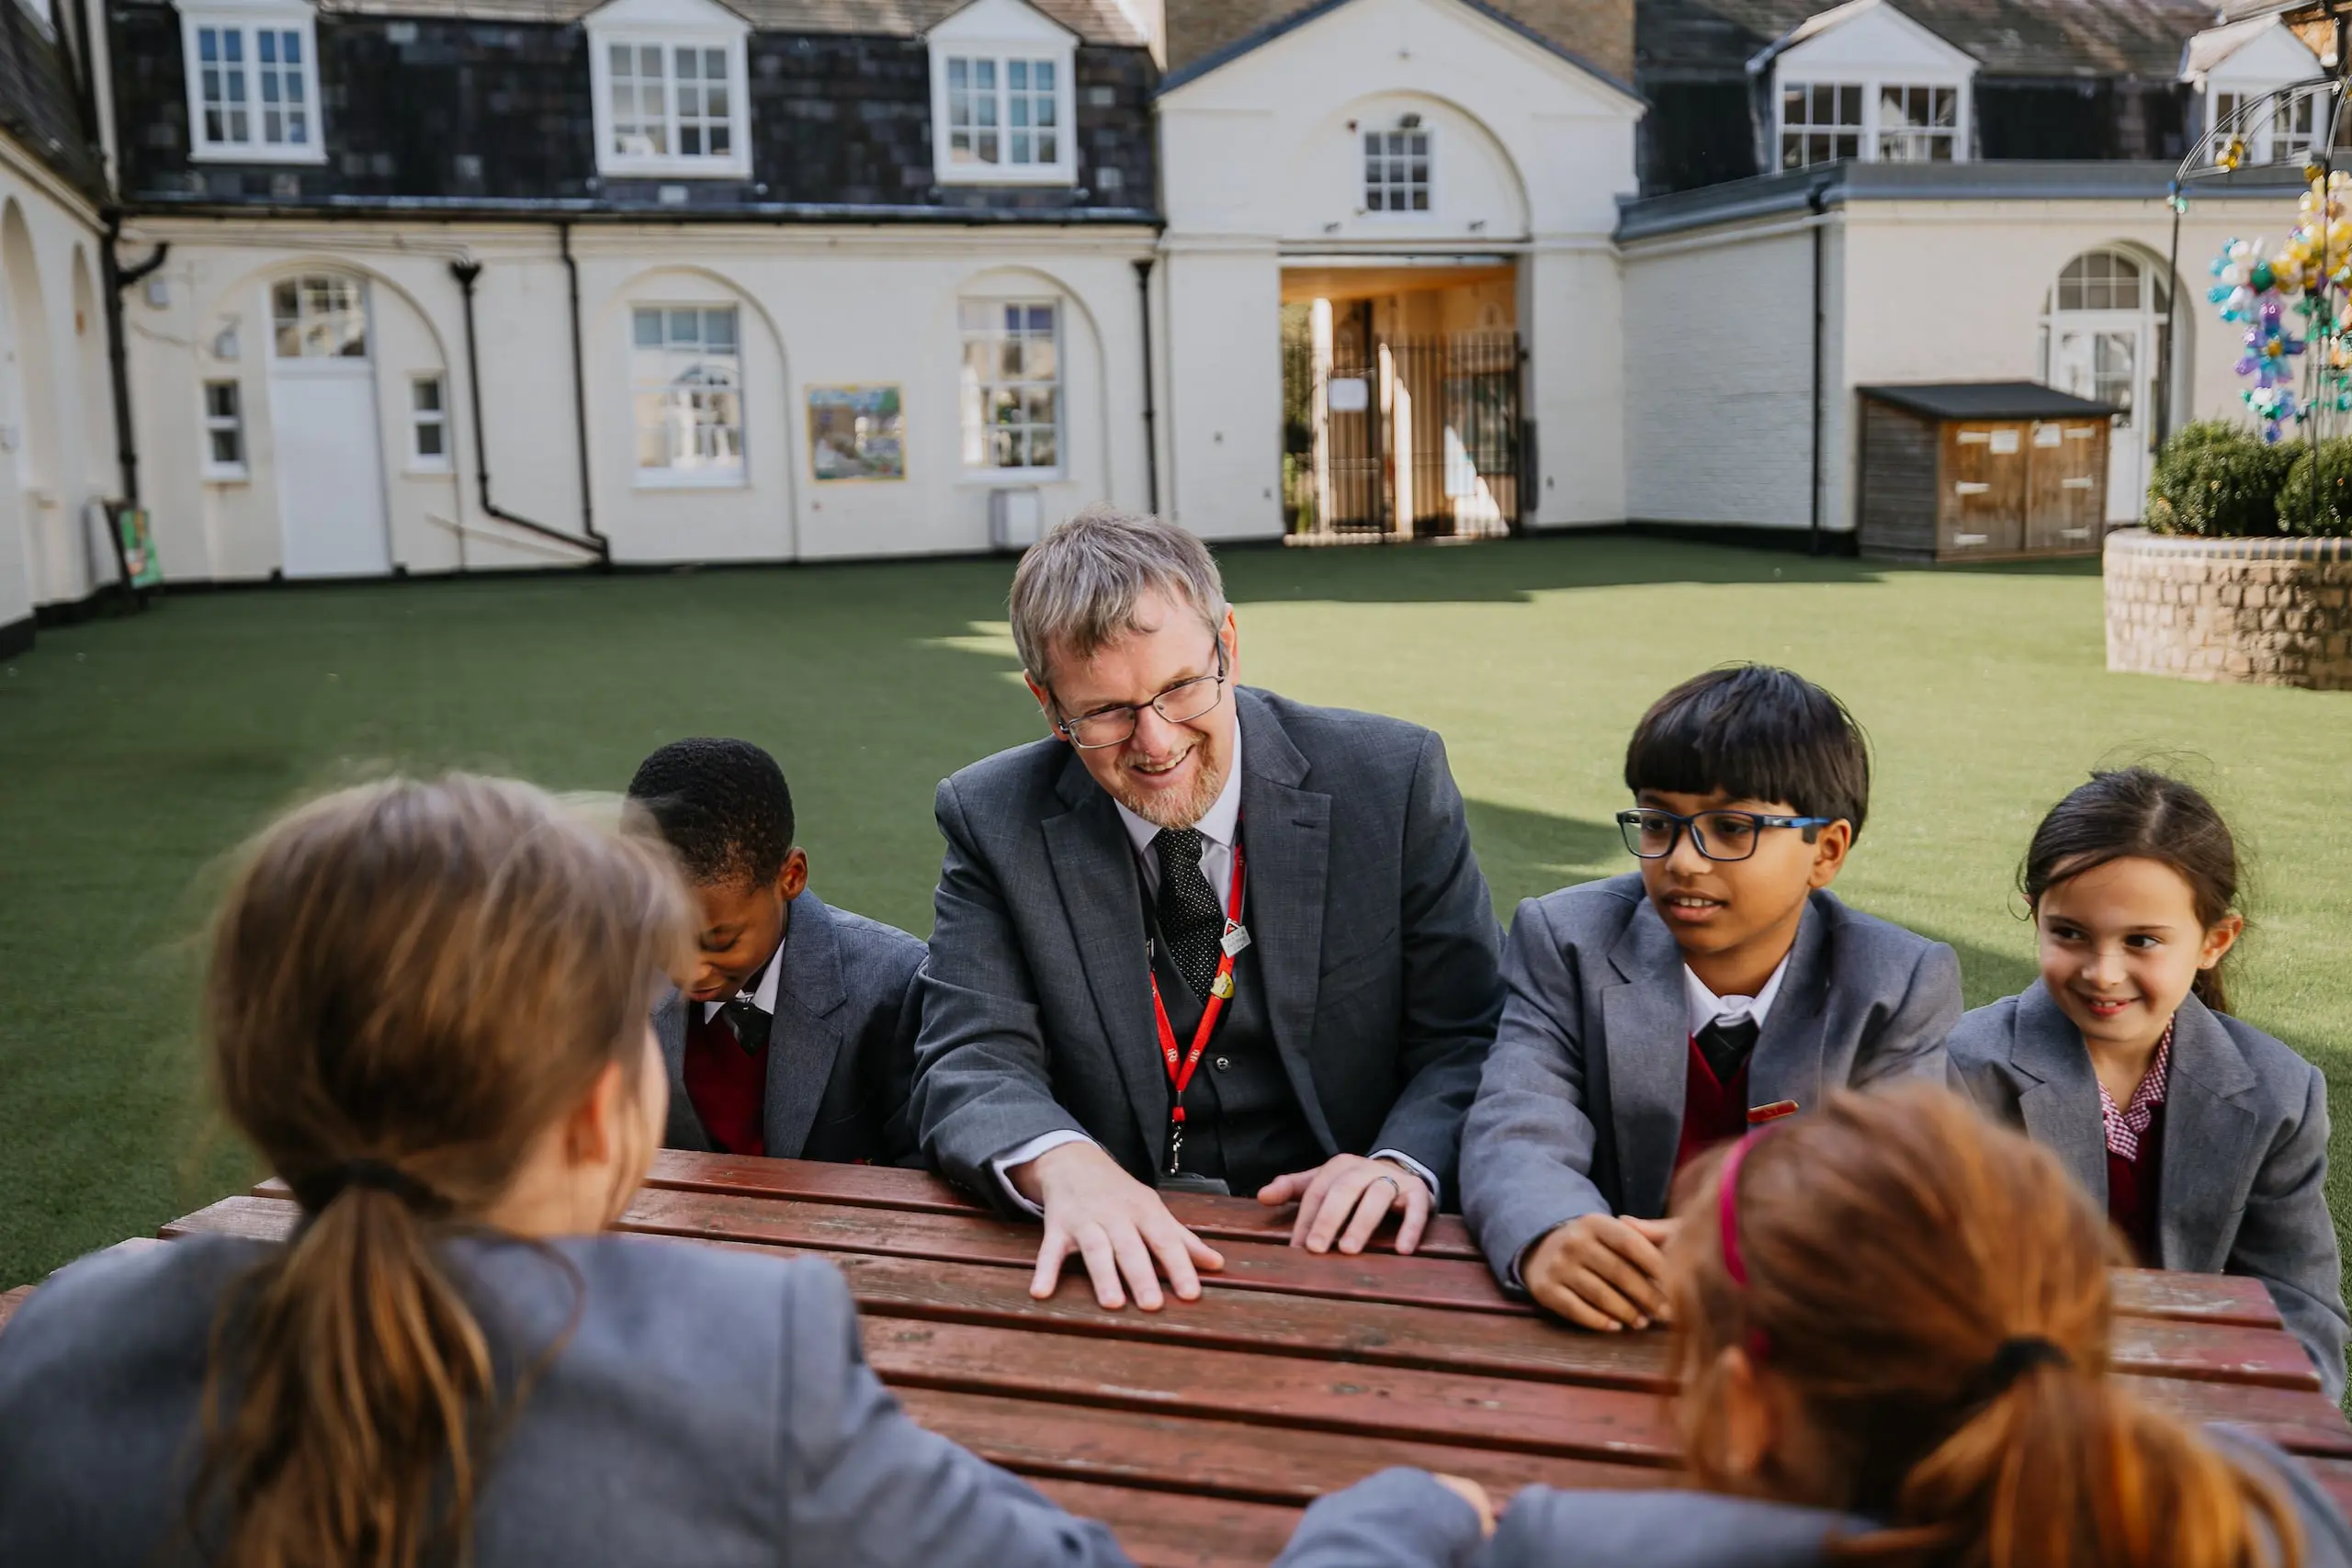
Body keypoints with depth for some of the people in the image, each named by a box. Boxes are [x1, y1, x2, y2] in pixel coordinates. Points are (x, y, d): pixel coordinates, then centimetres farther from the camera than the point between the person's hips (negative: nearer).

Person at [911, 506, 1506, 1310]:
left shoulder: (1393, 780, -3)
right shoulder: (994, 821, -1)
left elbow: (1472, 1041, -1)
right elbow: (971, 1064, -7)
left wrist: (1406, 1162, -22)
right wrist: (1063, 1165, -29)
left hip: (1337, 1244, 0)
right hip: (1116, 1266, 0)